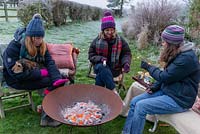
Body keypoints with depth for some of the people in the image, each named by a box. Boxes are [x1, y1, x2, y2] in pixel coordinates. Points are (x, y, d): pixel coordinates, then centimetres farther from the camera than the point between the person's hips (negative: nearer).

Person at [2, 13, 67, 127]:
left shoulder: (41, 45, -3)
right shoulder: (14, 47, -20)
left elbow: (49, 62, -11)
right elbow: (15, 72, -25)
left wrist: (57, 78, -31)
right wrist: (41, 72, -27)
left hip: (34, 74, 6)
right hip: (17, 80, -6)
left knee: (55, 80, -17)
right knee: (50, 81, -24)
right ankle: (46, 117, -14)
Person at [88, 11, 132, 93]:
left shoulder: (120, 40, 1)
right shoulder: (97, 40, 0)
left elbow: (127, 53, 5)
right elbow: (91, 55, 2)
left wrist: (126, 63, -18)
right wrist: (100, 59, -19)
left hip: (115, 68, -1)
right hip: (100, 66, 1)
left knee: (100, 75, -32)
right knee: (101, 68, -37)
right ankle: (113, 91, -36)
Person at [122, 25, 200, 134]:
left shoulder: (186, 58, -23)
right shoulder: (176, 54, 7)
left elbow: (165, 76, -22)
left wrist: (148, 67, -8)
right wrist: (155, 86, 1)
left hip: (179, 100, -9)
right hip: (166, 91, 9)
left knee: (141, 106, -21)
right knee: (134, 101, -3)